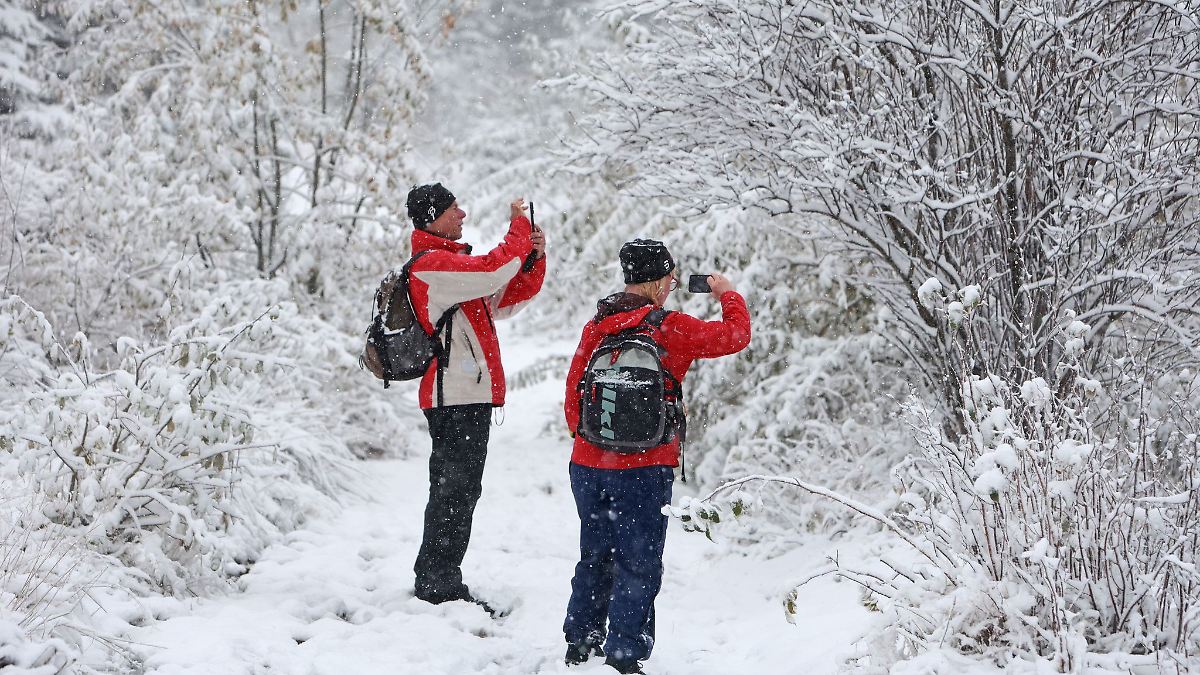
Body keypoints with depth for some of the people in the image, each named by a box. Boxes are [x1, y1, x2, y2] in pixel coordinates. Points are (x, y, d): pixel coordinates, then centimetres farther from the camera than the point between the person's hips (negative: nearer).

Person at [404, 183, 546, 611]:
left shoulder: (450, 262, 22)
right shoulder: (430, 265, -12)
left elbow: (506, 299, 20)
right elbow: (494, 270, -25)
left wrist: (533, 256, 5)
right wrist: (520, 227, -10)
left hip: (464, 395, 11)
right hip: (457, 396, -11)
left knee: (454, 490, 13)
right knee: (457, 488, -10)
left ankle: (438, 582, 19)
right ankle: (437, 582, -7)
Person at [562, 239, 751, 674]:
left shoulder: (597, 326, 5)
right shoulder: (671, 328, -11)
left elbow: (573, 390, 10)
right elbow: (735, 335, -1)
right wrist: (727, 293, 17)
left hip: (587, 465, 6)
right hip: (644, 470, -5)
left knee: (595, 557, 19)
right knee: (638, 565, 3)